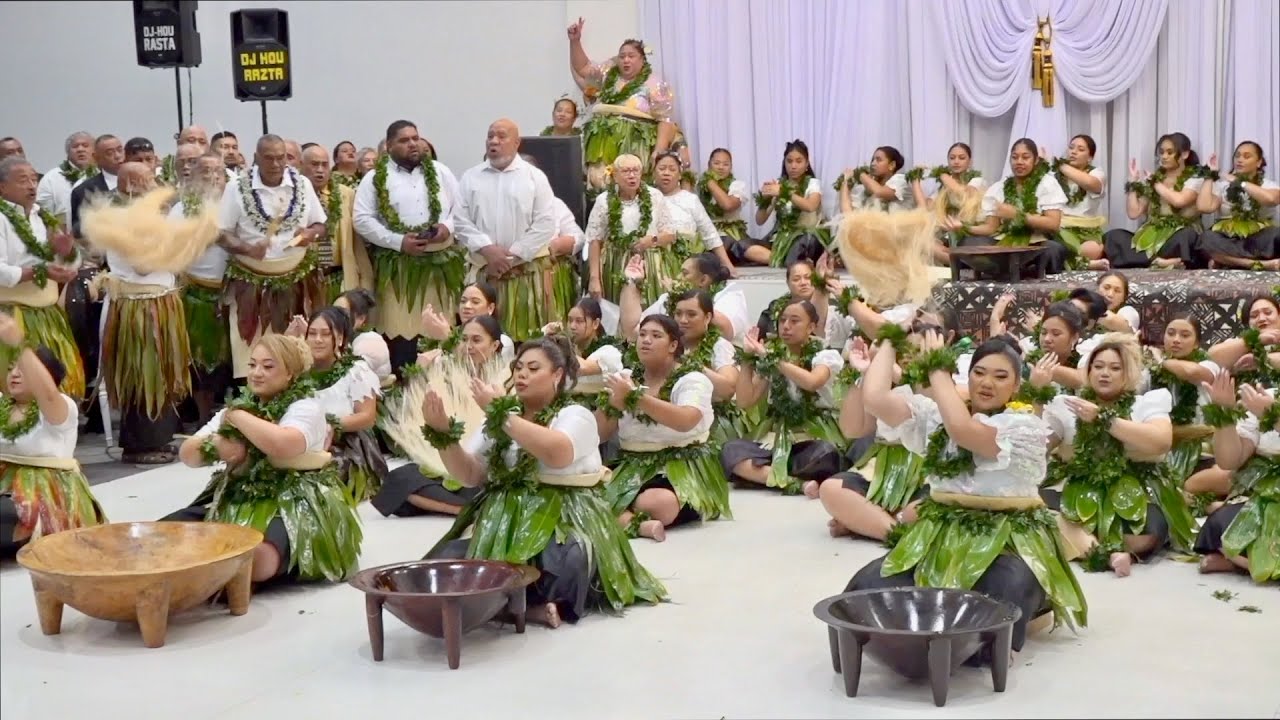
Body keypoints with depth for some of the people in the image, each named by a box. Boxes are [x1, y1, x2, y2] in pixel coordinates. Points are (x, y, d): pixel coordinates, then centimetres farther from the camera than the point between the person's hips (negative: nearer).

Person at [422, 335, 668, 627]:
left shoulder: (575, 415, -2)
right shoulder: (498, 422, 15)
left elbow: (556, 453, -25)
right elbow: (469, 475, 7)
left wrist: (501, 412, -20)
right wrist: (443, 432, -10)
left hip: (565, 519, -5)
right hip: (507, 519, 5)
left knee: (566, 561, -38)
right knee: (448, 560, -21)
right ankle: (531, 605, -14)